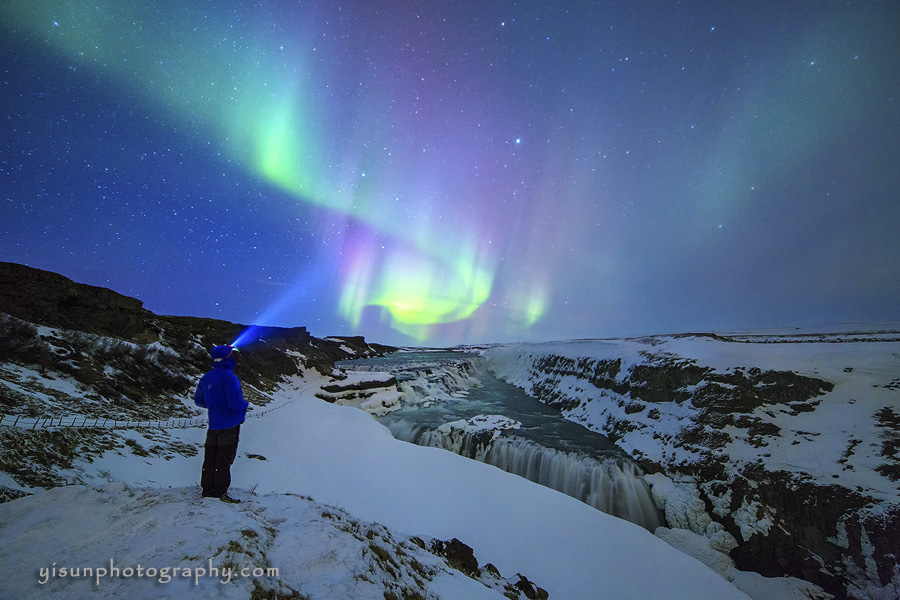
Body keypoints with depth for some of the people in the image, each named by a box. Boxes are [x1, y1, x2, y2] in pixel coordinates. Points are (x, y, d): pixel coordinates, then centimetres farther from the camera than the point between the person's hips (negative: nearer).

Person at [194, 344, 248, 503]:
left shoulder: (206, 378, 6)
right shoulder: (228, 376, -19)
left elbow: (198, 400, 15)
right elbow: (235, 402, -25)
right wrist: (245, 405, -4)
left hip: (213, 424, 7)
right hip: (229, 424, -7)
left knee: (211, 458, 13)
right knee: (224, 459, 0)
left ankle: (207, 490, 20)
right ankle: (220, 493, 5)